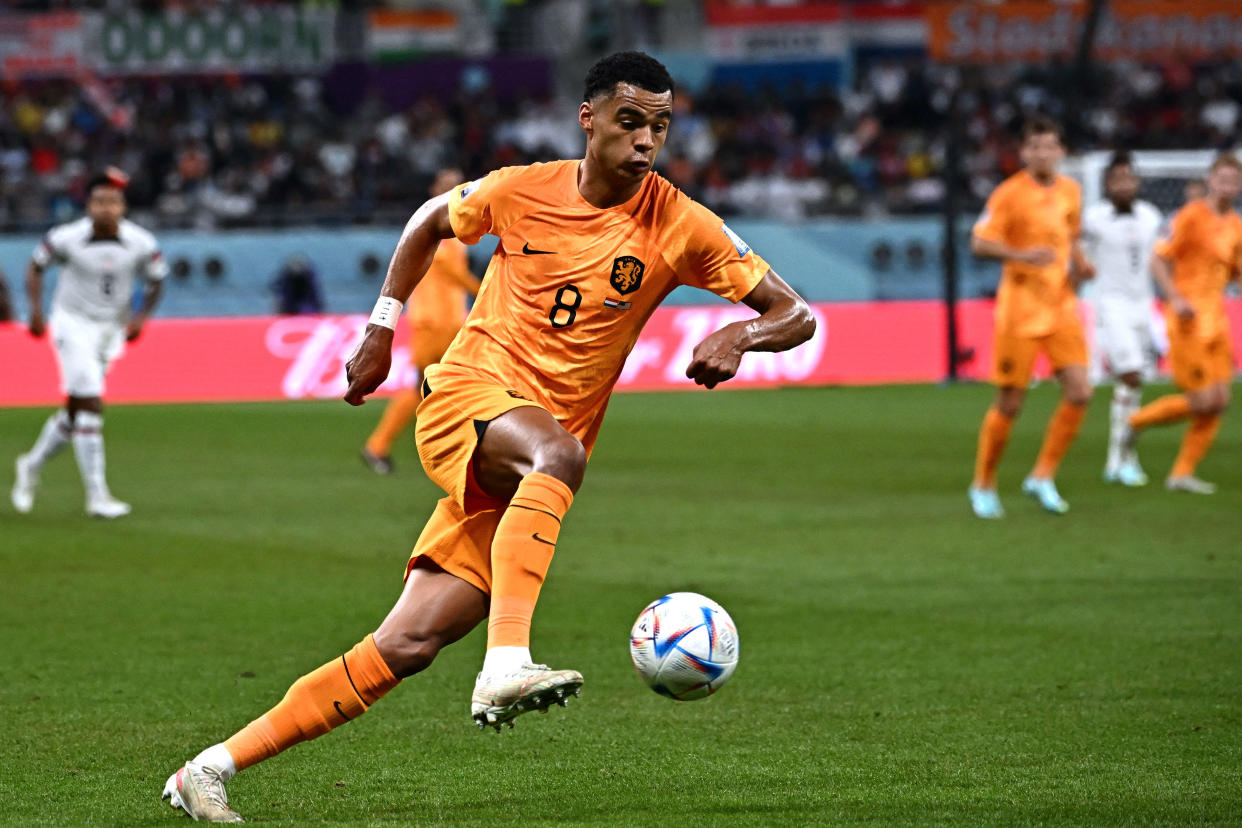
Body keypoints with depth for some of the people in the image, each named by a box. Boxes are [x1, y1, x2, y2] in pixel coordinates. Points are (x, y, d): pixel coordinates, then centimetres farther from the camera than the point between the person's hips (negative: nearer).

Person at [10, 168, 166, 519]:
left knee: (76, 410, 11)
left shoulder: (140, 244, -10)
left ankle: (32, 465, 37)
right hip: (73, 324, -4)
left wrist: (141, 317, -6)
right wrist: (36, 310, -9)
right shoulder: (67, 238, -16)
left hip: (111, 330, 4)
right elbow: (36, 265, 1)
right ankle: (97, 495, -14)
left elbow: (156, 279, 7)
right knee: (91, 405, -16)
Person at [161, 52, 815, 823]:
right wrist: (380, 332, 18)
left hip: (530, 477, 2)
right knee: (558, 451, -39)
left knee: (406, 647, -6)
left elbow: (796, 314, -2)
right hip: (468, 393, -2)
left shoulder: (680, 226, -2)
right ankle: (506, 664, -50)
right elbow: (430, 222, 21)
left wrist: (741, 335, -23)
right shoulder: (521, 191, 0)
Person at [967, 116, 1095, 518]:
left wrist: (1079, 263, 4)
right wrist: (1022, 255, -27)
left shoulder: (1070, 191, 8)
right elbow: (979, 243, -12)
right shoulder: (1010, 193, -10)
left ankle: (1042, 477, 4)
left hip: (1061, 305, 5)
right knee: (1010, 403, -1)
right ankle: (983, 485, 17)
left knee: (1079, 392, -9)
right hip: (1020, 309, -5)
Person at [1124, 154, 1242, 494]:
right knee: (1203, 400, -11)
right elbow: (1159, 260, -11)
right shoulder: (1191, 216, -9)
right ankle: (1139, 420, 12)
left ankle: (1182, 472, 8)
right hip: (1189, 321, -7)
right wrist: (1176, 299, -22)